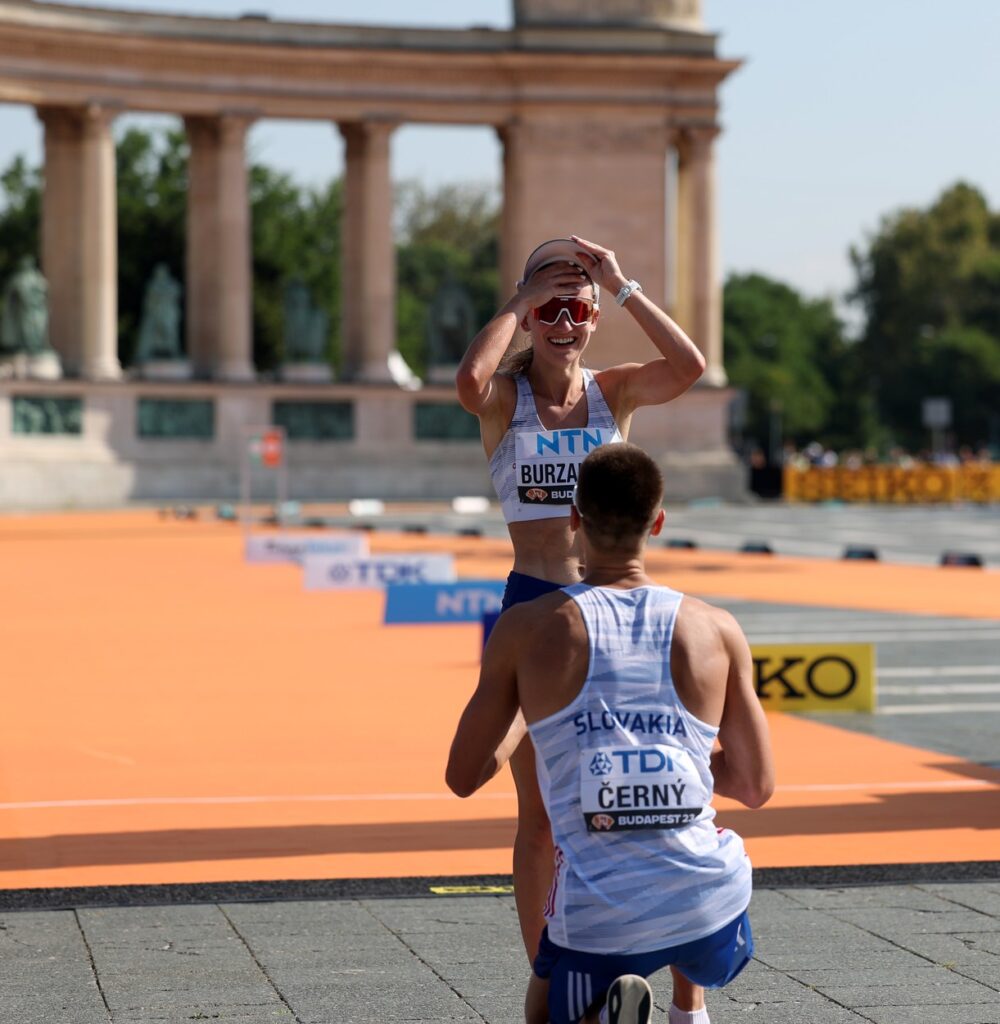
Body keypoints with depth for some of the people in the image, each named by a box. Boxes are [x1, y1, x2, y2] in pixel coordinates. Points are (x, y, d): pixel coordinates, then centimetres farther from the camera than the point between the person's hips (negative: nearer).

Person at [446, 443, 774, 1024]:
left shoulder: (526, 631, -1)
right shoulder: (716, 631, 3)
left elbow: (464, 777, 7)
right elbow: (757, 785, 12)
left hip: (597, 926, -3)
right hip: (710, 910, 3)